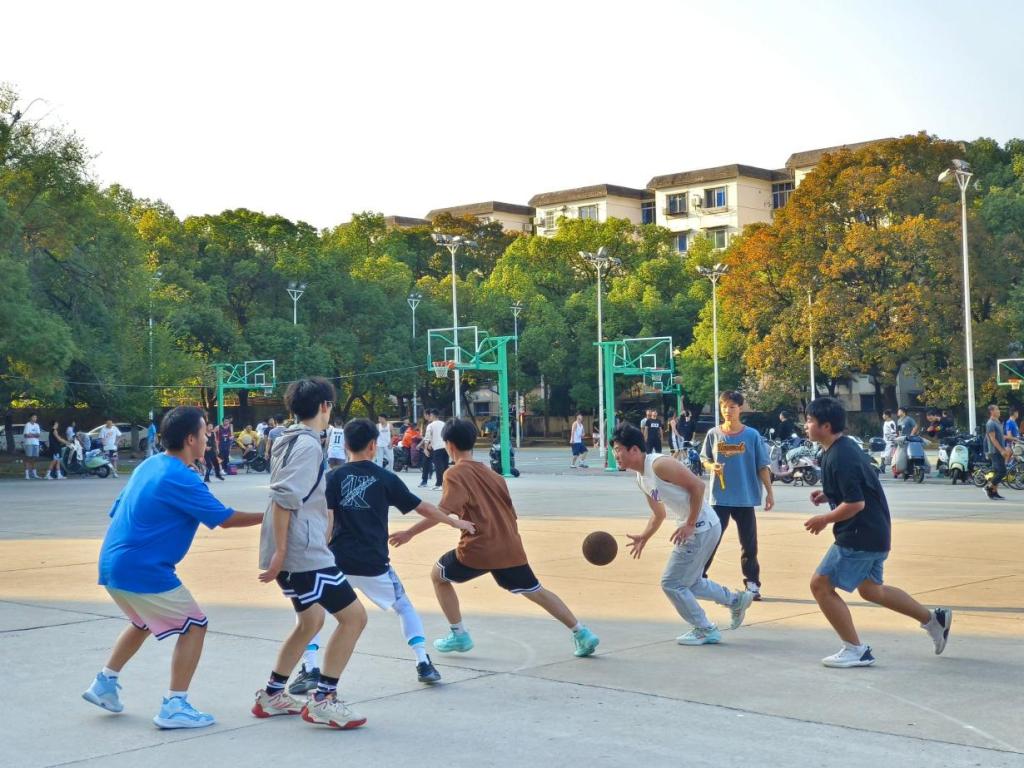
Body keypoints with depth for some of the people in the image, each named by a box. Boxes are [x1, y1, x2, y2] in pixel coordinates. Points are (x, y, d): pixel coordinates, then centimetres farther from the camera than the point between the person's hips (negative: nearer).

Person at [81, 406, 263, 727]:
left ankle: (105, 683, 34)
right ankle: (174, 707, 0)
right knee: (194, 626, 1)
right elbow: (226, 519, -12)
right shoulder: (181, 479, -16)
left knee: (144, 622, 31)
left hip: (112, 565, 9)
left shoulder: (147, 466, 10)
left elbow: (117, 511, 17)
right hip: (143, 571, -9)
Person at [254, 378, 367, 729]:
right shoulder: (308, 445, -14)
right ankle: (322, 700, -4)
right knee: (353, 615, -7)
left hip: (292, 554, 11)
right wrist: (280, 552, -22)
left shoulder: (290, 441, 15)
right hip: (305, 553, -11)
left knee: (311, 620, 22)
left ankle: (271, 696, 29)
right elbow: (283, 499, -22)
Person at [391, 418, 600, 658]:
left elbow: (444, 511, -21)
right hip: (510, 548, 6)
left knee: (438, 574, 17)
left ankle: (459, 635, 15)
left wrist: (409, 533, -20)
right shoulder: (491, 473, 15)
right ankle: (582, 634, 11)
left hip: (478, 549, -6)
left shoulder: (455, 474, -6)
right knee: (536, 591, 17)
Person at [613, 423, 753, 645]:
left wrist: (690, 525, -23)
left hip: (701, 528, -10)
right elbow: (659, 514, 21)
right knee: (689, 582, 21)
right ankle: (737, 600, 35)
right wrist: (644, 538, 7)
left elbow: (697, 485, -22)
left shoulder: (659, 464, -19)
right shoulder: (641, 479, 10)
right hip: (692, 529, 10)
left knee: (671, 583, -4)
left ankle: (705, 631, 8)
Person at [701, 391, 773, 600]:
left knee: (749, 543, 6)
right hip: (720, 497, 0)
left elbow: (762, 466, 0)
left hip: (745, 498, 0)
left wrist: (769, 492, -2)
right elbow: (705, 460, 10)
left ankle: (752, 583, 16)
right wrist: (712, 466, -12)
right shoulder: (713, 434, 0)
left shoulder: (752, 435, -3)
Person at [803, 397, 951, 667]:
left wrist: (824, 520, -13)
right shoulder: (846, 447, 10)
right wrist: (827, 495, 11)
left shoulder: (839, 458, -22)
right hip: (874, 532, 10)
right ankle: (933, 619, 30)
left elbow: (856, 504, -25)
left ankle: (855, 650, 1)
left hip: (861, 536, -10)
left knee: (820, 584, -5)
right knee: (870, 589, 24)